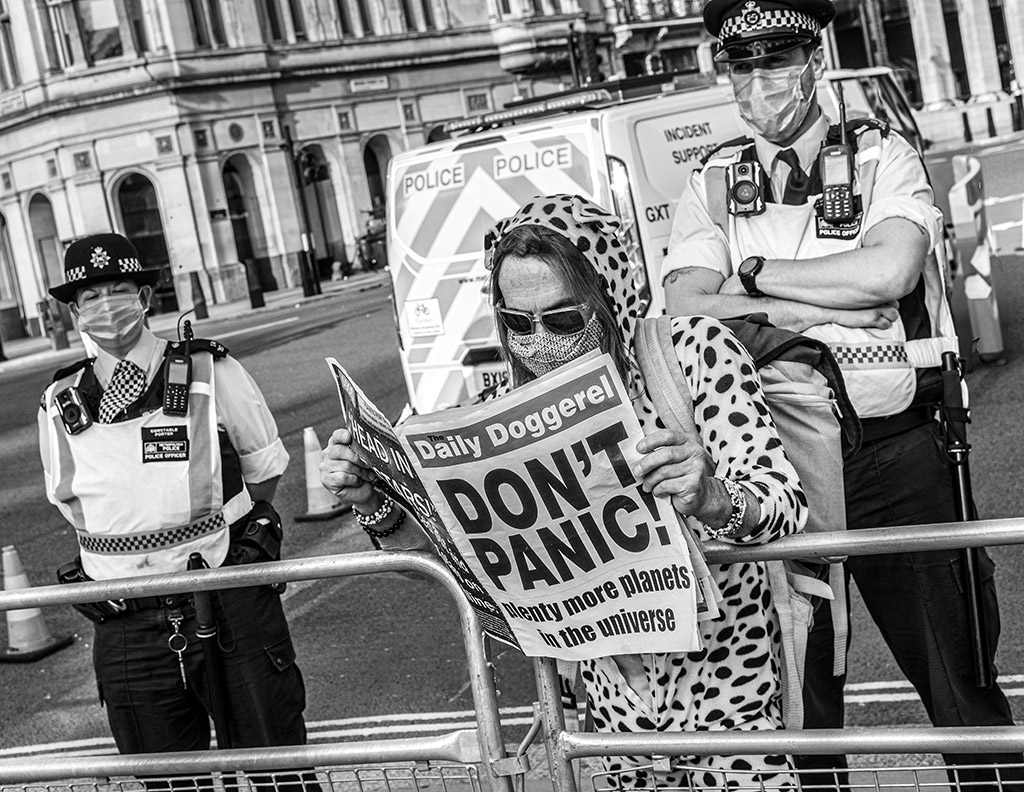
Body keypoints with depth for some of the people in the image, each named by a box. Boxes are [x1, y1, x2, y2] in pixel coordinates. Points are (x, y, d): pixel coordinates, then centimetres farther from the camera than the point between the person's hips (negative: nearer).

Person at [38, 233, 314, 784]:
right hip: (127, 630, 2)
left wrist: (215, 532, 5)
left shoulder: (211, 372, -3)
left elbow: (265, 470, 8)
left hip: (233, 611, -2)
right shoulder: (60, 406, 4)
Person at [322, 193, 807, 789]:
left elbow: (785, 505, -24)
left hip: (722, 668, -3)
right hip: (611, 672, 3)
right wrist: (374, 503, -22)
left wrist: (710, 499, -45)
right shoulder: (512, 398, -8)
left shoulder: (691, 351, -18)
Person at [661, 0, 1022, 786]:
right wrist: (828, 310, -14)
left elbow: (891, 269, -18)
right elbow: (687, 312, -8)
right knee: (792, 674, 13)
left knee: (951, 659, 6)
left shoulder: (882, 157, 1)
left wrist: (755, 275, -10)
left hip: (894, 451, -2)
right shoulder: (712, 186, 6)